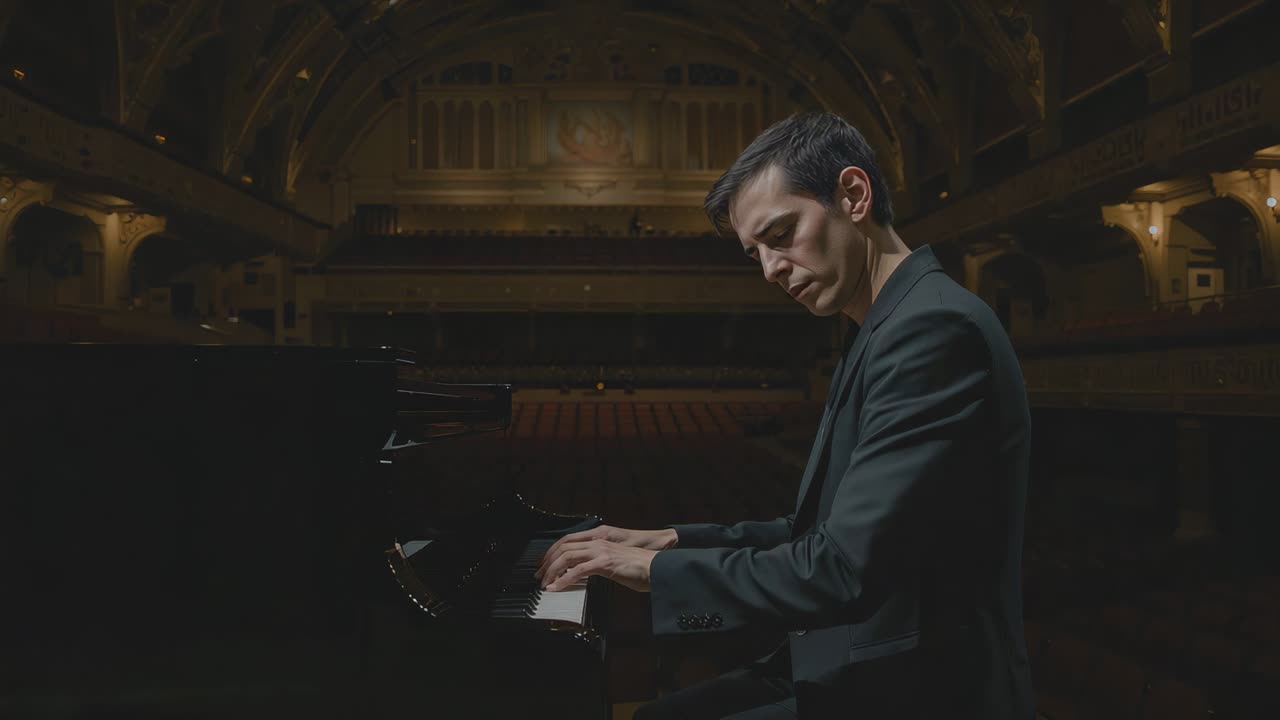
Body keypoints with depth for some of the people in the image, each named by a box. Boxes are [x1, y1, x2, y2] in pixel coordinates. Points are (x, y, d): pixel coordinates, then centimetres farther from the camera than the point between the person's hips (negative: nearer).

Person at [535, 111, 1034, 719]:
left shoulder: (935, 326, -21)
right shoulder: (893, 329, 11)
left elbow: (845, 570, -27)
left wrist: (660, 571, -16)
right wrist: (674, 542, 6)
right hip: (859, 667, 9)